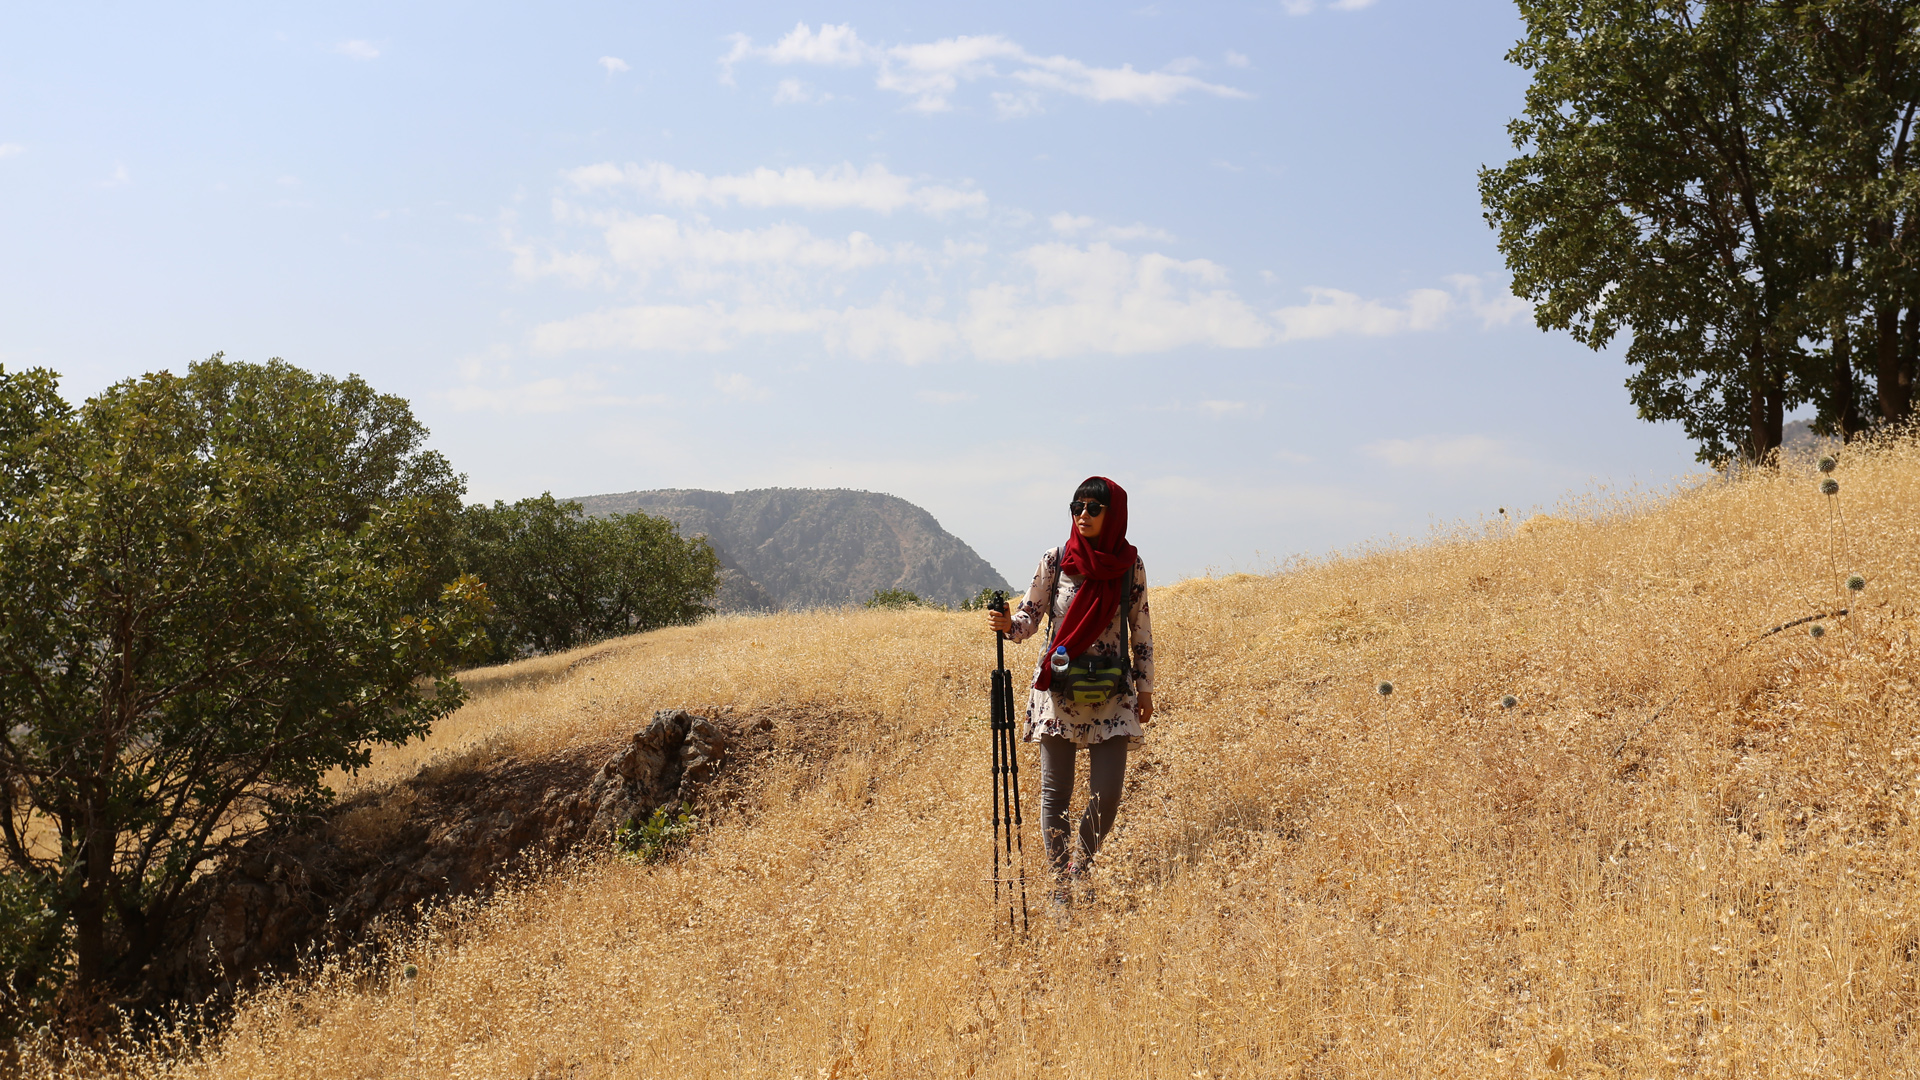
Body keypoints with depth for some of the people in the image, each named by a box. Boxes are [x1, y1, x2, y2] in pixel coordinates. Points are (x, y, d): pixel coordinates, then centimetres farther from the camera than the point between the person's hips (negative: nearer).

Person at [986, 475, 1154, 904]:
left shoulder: (1131, 567, 2)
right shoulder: (1054, 561, -1)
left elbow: (1141, 632, 9)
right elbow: (1030, 616, 2)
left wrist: (1145, 688, 10)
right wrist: (1008, 624, -20)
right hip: (1058, 689, 0)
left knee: (1106, 793, -7)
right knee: (1055, 791, 1)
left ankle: (1082, 866, 21)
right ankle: (1060, 885, 15)